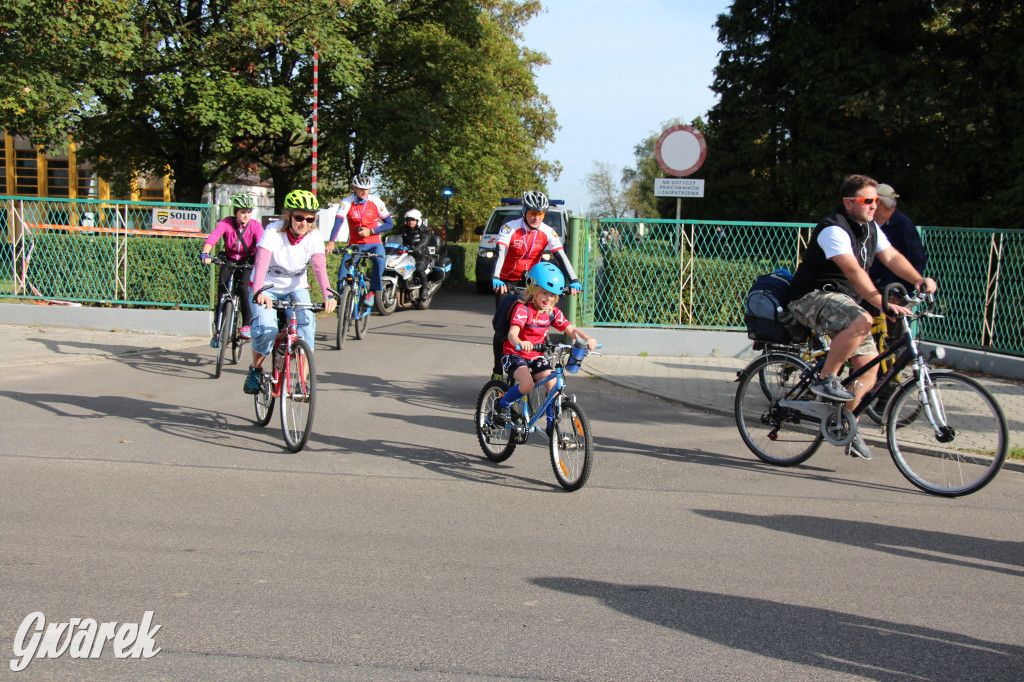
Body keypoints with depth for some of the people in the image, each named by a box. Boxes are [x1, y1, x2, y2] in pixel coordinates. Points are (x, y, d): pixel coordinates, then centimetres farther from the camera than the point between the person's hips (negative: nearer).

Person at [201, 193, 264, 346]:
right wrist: (205, 254, -49)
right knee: (222, 288, -16)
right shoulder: (226, 223, -16)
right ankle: (218, 328, -4)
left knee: (243, 287, -26)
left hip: (247, 263, -1)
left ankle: (247, 324, -12)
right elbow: (212, 239, -30)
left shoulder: (255, 226, -16)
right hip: (229, 260, 1)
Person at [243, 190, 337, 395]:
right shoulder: (273, 231, -22)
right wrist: (259, 292, -53)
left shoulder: (314, 237, -14)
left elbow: (320, 267, -28)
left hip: (296, 287, 2)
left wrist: (328, 295, -46)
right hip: (268, 287, -2)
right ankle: (255, 370, 5)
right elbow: (261, 262, -35)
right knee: (266, 329, -24)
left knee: (306, 323, -24)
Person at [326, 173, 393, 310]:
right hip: (354, 244, 1)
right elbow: (338, 221, -23)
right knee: (343, 272, -16)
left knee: (380, 260, -32)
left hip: (373, 243, -1)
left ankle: (372, 292, -18)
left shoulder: (376, 201, -6)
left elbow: (389, 224, -3)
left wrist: (370, 231, -17)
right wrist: (331, 242, -39)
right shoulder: (347, 202, -9)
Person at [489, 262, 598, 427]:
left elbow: (571, 330, -1)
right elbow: (512, 333, -32)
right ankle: (500, 407, -5)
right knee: (527, 384, -30)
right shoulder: (522, 309, -18)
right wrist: (520, 343, -57)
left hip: (536, 357, 6)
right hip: (514, 355, -6)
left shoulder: (553, 313, 1)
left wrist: (587, 338, -23)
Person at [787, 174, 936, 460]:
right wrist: (883, 304, -41)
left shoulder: (870, 227, 10)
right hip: (812, 297, -9)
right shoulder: (833, 229, -21)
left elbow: (892, 257, 4)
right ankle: (825, 380, -23)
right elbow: (854, 271, -32)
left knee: (869, 364, 1)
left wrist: (919, 279, -15)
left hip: (843, 300, 9)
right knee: (862, 321, -37)